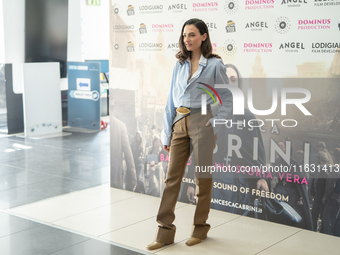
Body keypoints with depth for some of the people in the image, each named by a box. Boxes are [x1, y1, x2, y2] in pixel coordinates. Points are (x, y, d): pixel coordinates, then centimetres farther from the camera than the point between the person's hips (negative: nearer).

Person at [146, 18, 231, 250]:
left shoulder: (214, 64, -1)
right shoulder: (180, 65, 12)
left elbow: (227, 99, 1)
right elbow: (171, 100, 13)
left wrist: (214, 126, -10)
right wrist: (167, 133, 10)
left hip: (201, 122, -4)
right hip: (179, 123, 5)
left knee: (202, 176, 5)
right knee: (172, 176, 2)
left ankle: (201, 227, 21)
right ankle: (165, 231, 8)